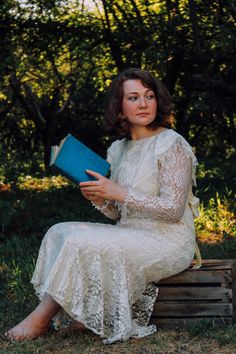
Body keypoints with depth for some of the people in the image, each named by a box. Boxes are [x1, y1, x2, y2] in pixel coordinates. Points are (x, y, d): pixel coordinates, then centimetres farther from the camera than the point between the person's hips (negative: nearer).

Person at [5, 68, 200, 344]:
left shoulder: (172, 144, -9)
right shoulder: (118, 149, 13)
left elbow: (174, 209, -17)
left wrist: (118, 192, -20)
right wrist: (100, 201, -8)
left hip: (167, 242, -8)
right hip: (131, 236, 8)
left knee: (81, 242, -24)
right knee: (60, 232, -10)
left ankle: (41, 318, -13)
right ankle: (47, 315, -20)